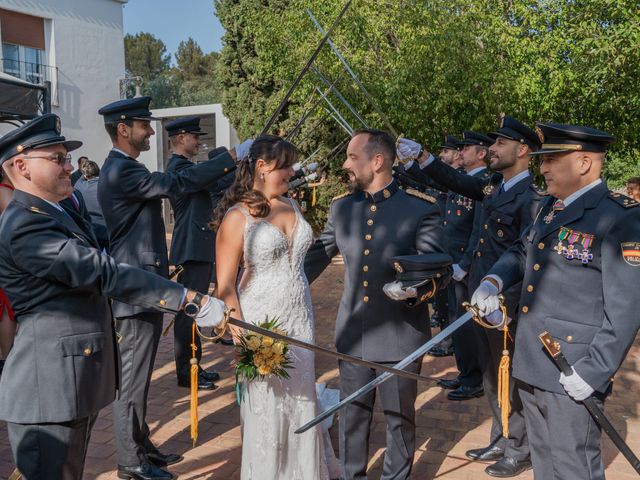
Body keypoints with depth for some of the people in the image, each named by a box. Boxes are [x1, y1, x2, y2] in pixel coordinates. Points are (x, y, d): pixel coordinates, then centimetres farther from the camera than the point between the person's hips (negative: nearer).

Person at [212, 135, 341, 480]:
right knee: (266, 408, 7)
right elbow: (225, 285, -11)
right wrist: (242, 339, -18)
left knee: (302, 401, 13)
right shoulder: (237, 216, -11)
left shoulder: (291, 205, 7)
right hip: (262, 324, -5)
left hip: (300, 322, 6)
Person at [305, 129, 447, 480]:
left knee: (400, 415, 13)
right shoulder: (341, 207, 5)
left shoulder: (420, 208, -9)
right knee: (352, 412, 16)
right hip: (352, 333, 4)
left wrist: (416, 288, -30)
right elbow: (317, 255, 13)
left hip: (401, 333, -3)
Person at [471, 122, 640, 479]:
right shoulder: (551, 207, 11)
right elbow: (523, 252, 22)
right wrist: (494, 281, 1)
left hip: (573, 373, -8)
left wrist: (594, 371, -20)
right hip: (533, 363, 8)